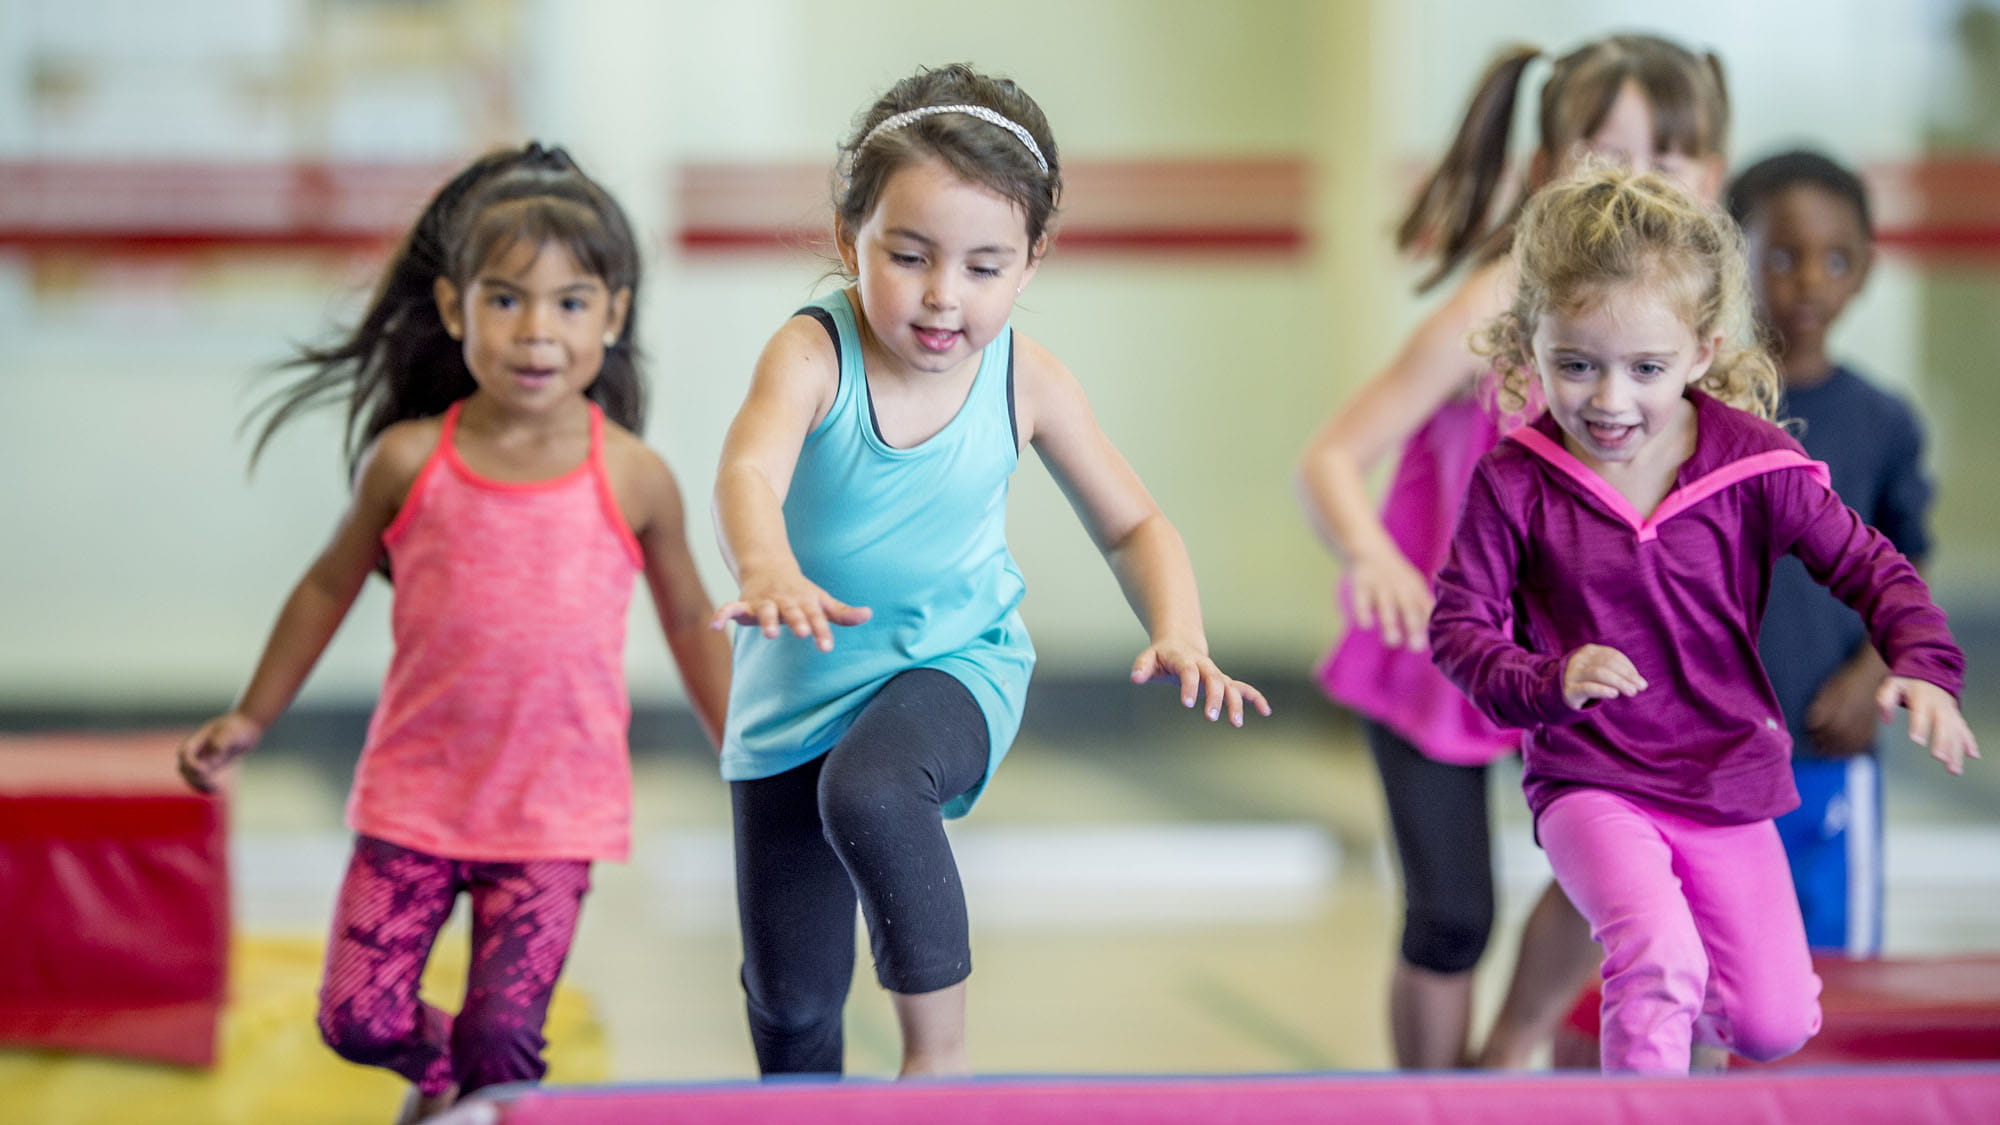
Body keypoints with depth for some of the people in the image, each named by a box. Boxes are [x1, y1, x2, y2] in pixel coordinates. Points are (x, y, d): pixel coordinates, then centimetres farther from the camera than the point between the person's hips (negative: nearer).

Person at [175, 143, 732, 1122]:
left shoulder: (635, 480, -5)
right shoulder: (410, 462, -4)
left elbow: (689, 621, 10)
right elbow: (330, 587, 12)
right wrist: (251, 719, 18)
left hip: (556, 816, -1)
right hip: (414, 799, 1)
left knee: (502, 1041, -8)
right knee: (358, 1019, -2)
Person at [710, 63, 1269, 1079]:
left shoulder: (1026, 384, -12)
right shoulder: (813, 354, -21)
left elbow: (1132, 526, 0)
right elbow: (749, 472, -40)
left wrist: (1178, 635, -21)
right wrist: (768, 575, -64)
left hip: (954, 662, -1)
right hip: (802, 681, 1)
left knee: (870, 792, -36)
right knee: (790, 994, 5)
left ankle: (939, 1048, -16)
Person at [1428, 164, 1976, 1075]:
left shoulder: (1749, 462, -9)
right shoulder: (1513, 484, -12)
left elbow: (1867, 567, -2)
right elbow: (1459, 626, -7)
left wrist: (1923, 666, -20)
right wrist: (1548, 684, -26)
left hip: (1728, 781, 3)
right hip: (1590, 784, -3)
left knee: (1774, 1027, 4)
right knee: (1657, 959, -31)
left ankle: (1662, 988, 36)